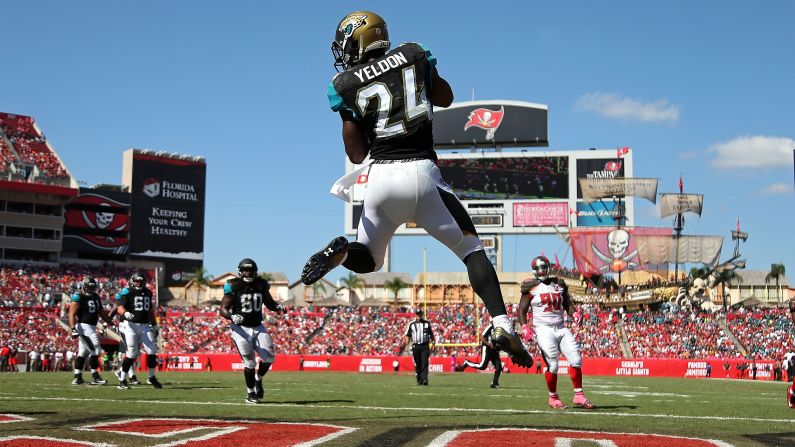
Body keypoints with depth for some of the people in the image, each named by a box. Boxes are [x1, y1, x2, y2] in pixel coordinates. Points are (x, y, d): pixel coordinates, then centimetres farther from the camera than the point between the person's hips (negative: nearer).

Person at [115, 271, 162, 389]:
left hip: (145, 326, 5)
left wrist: (154, 326, 19)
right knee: (131, 354, -8)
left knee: (152, 351, -1)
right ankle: (122, 380, 3)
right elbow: (120, 308, -14)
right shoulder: (127, 292, -3)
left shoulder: (147, 292, 15)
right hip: (131, 325, -5)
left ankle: (152, 378, 15)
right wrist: (126, 314, -35)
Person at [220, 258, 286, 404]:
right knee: (249, 362, -7)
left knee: (269, 357, -4)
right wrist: (232, 316, -29)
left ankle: (258, 380, 25)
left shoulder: (261, 284, 2)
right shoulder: (233, 286, -10)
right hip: (241, 328, -4)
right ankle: (250, 394, 10)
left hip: (258, 327, 4)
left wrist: (278, 307, -7)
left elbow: (269, 303, 15)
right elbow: (223, 309, -9)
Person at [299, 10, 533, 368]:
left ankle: (341, 250, -15)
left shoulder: (347, 84, 4)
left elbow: (356, 154, 6)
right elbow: (445, 98, 24)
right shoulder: (414, 55, 7)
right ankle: (501, 324, -9)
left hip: (381, 176, 1)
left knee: (367, 260, 21)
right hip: (422, 172, 0)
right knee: (472, 249, 11)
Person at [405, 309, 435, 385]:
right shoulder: (411, 324, 8)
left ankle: (424, 379, -16)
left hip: (425, 346, -1)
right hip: (415, 346, 1)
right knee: (417, 364, 5)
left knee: (424, 363, -11)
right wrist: (407, 343, -6)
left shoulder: (427, 323, 9)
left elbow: (431, 334, 16)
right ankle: (419, 380, 16)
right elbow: (408, 335, 7)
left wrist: (433, 341, 6)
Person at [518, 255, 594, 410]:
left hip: (561, 328, 5)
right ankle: (553, 398, 8)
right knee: (552, 365, -10)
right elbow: (522, 311, 0)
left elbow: (567, 304, 20)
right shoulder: (531, 287, -1)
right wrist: (525, 327, -15)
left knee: (576, 359, -5)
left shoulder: (559, 284, 12)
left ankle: (579, 395, 3)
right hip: (543, 329, -5)